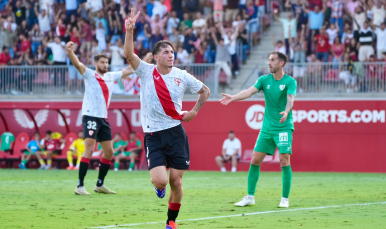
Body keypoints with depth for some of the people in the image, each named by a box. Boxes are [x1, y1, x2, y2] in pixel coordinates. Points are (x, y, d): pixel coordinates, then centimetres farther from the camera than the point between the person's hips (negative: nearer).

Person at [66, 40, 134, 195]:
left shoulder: (111, 77, 13)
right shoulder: (89, 75, -4)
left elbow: (128, 70, 27)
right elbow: (77, 64, -22)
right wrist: (70, 51, -40)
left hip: (104, 118, 7)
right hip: (91, 117, -7)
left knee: (108, 152, 10)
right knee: (89, 149, -17)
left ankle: (100, 185, 23)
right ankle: (80, 186, -17)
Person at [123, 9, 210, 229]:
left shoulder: (182, 76, 2)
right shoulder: (146, 72, -2)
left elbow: (205, 91, 18)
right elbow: (129, 54, -19)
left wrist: (195, 111, 8)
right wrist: (130, 31, -31)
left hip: (176, 132, 2)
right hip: (153, 135, -2)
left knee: (176, 181, -1)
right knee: (161, 180, -15)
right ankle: (158, 185, 24)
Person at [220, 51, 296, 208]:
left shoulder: (290, 81, -6)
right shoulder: (264, 80, 6)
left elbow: (290, 99, -22)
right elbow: (250, 91, -8)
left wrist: (286, 111, -43)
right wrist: (233, 97, -26)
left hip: (284, 127, -4)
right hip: (267, 128, 4)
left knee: (284, 161, -11)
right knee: (255, 161, 2)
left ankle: (285, 199, -2)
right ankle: (250, 197, 10)